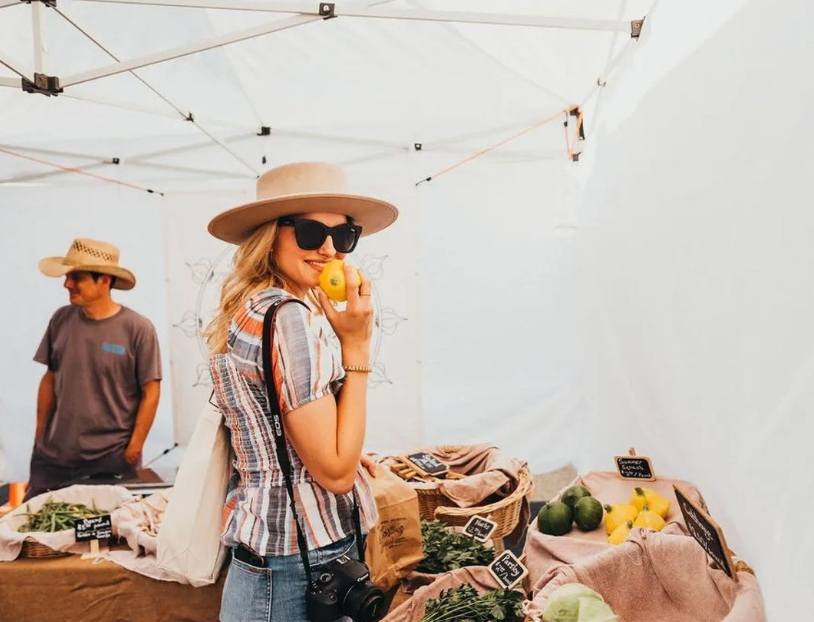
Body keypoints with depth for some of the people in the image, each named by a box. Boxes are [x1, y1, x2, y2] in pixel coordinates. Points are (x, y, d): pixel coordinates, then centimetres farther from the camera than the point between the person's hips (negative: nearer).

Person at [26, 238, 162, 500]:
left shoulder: (137, 328, -13)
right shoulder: (61, 319, 0)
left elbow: (150, 392, -9)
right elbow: (50, 379, 10)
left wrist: (134, 449, -9)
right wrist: (39, 437, 10)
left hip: (111, 459, -4)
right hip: (52, 455, 4)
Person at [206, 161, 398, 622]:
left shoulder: (250, 312, 6)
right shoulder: (288, 317, -23)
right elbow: (334, 472, -22)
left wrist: (350, 455, 23)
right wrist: (356, 346, -20)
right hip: (301, 570, -9)